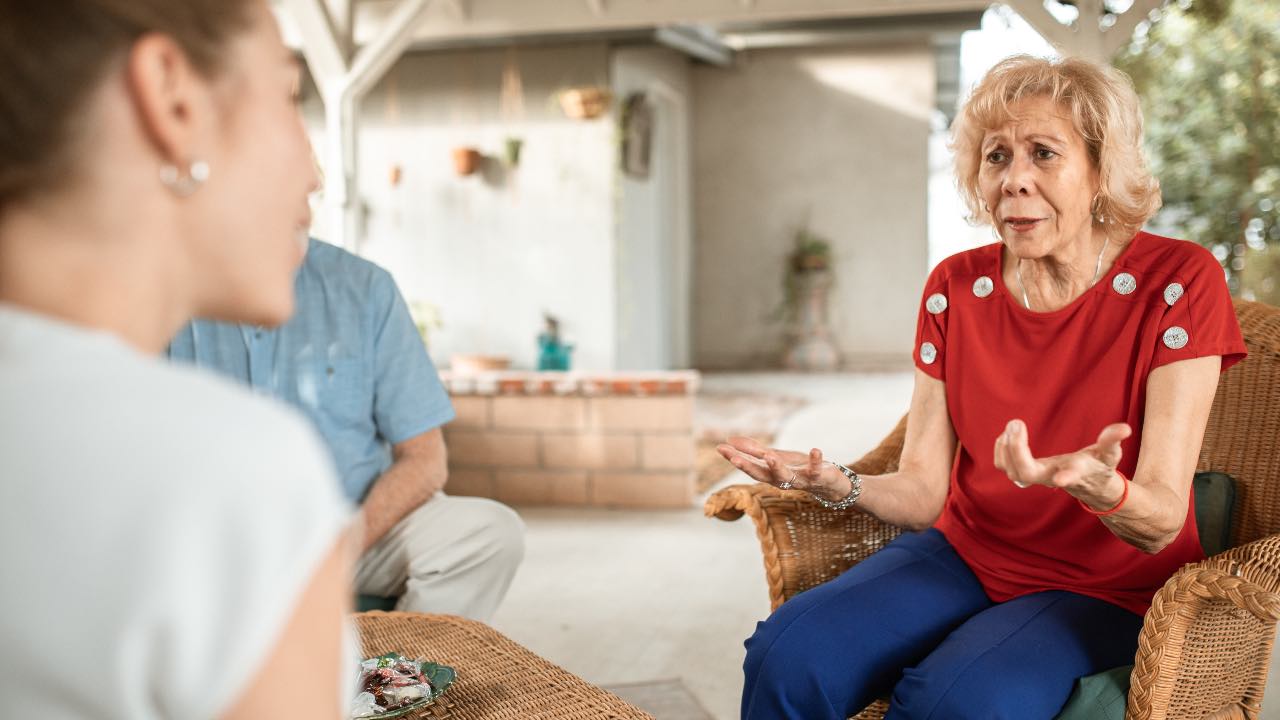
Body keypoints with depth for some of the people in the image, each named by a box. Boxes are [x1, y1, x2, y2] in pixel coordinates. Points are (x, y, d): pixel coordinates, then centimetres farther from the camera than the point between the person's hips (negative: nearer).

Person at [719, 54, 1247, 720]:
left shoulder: (1175, 282, -13)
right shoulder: (955, 288, -1)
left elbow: (1162, 523, -17)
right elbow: (924, 492, -3)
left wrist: (1102, 489, -40)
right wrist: (840, 485, -25)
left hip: (1106, 587, -2)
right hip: (966, 556, 3)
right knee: (787, 656, -24)